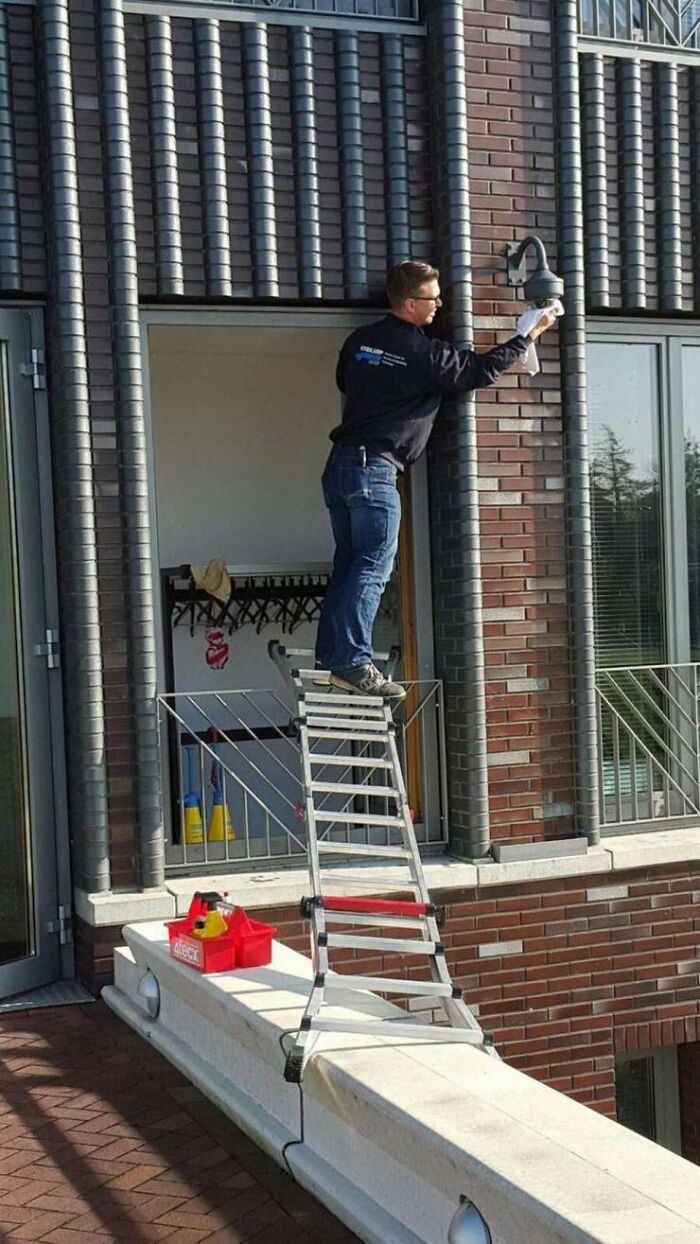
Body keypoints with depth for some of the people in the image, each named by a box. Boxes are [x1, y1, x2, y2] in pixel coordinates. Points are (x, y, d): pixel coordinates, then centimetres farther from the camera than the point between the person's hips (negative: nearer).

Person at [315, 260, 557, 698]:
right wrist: (530, 335, 13)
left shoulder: (359, 341, 12)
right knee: (373, 567, -9)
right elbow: (482, 368, 2)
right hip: (375, 467, -8)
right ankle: (353, 663, -14)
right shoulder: (425, 354, -8)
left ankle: (329, 658, 10)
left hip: (340, 463, 8)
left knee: (348, 564, 11)